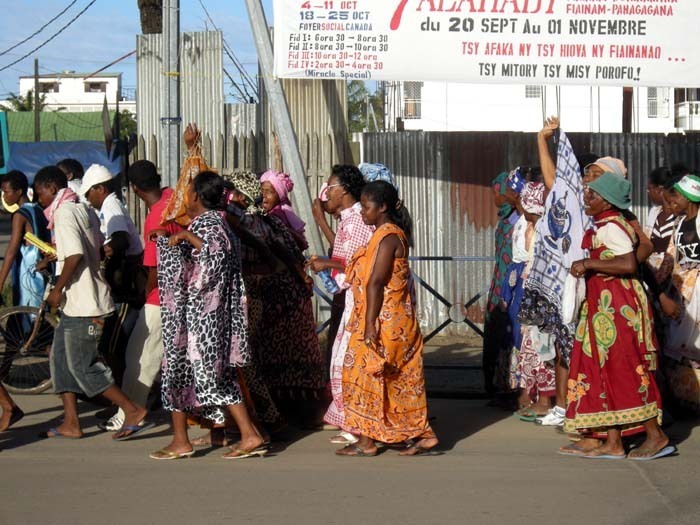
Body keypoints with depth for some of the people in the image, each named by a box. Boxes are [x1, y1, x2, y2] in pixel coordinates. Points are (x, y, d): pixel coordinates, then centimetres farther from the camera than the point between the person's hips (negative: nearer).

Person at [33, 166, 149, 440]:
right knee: (61, 358, 14)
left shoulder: (64, 213, -15)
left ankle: (133, 411, -3)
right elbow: (98, 248, 19)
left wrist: (58, 289, -16)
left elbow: (75, 255, -25)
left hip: (82, 304, -10)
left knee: (83, 366, -4)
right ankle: (71, 423, 15)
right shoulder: (85, 210, 14)